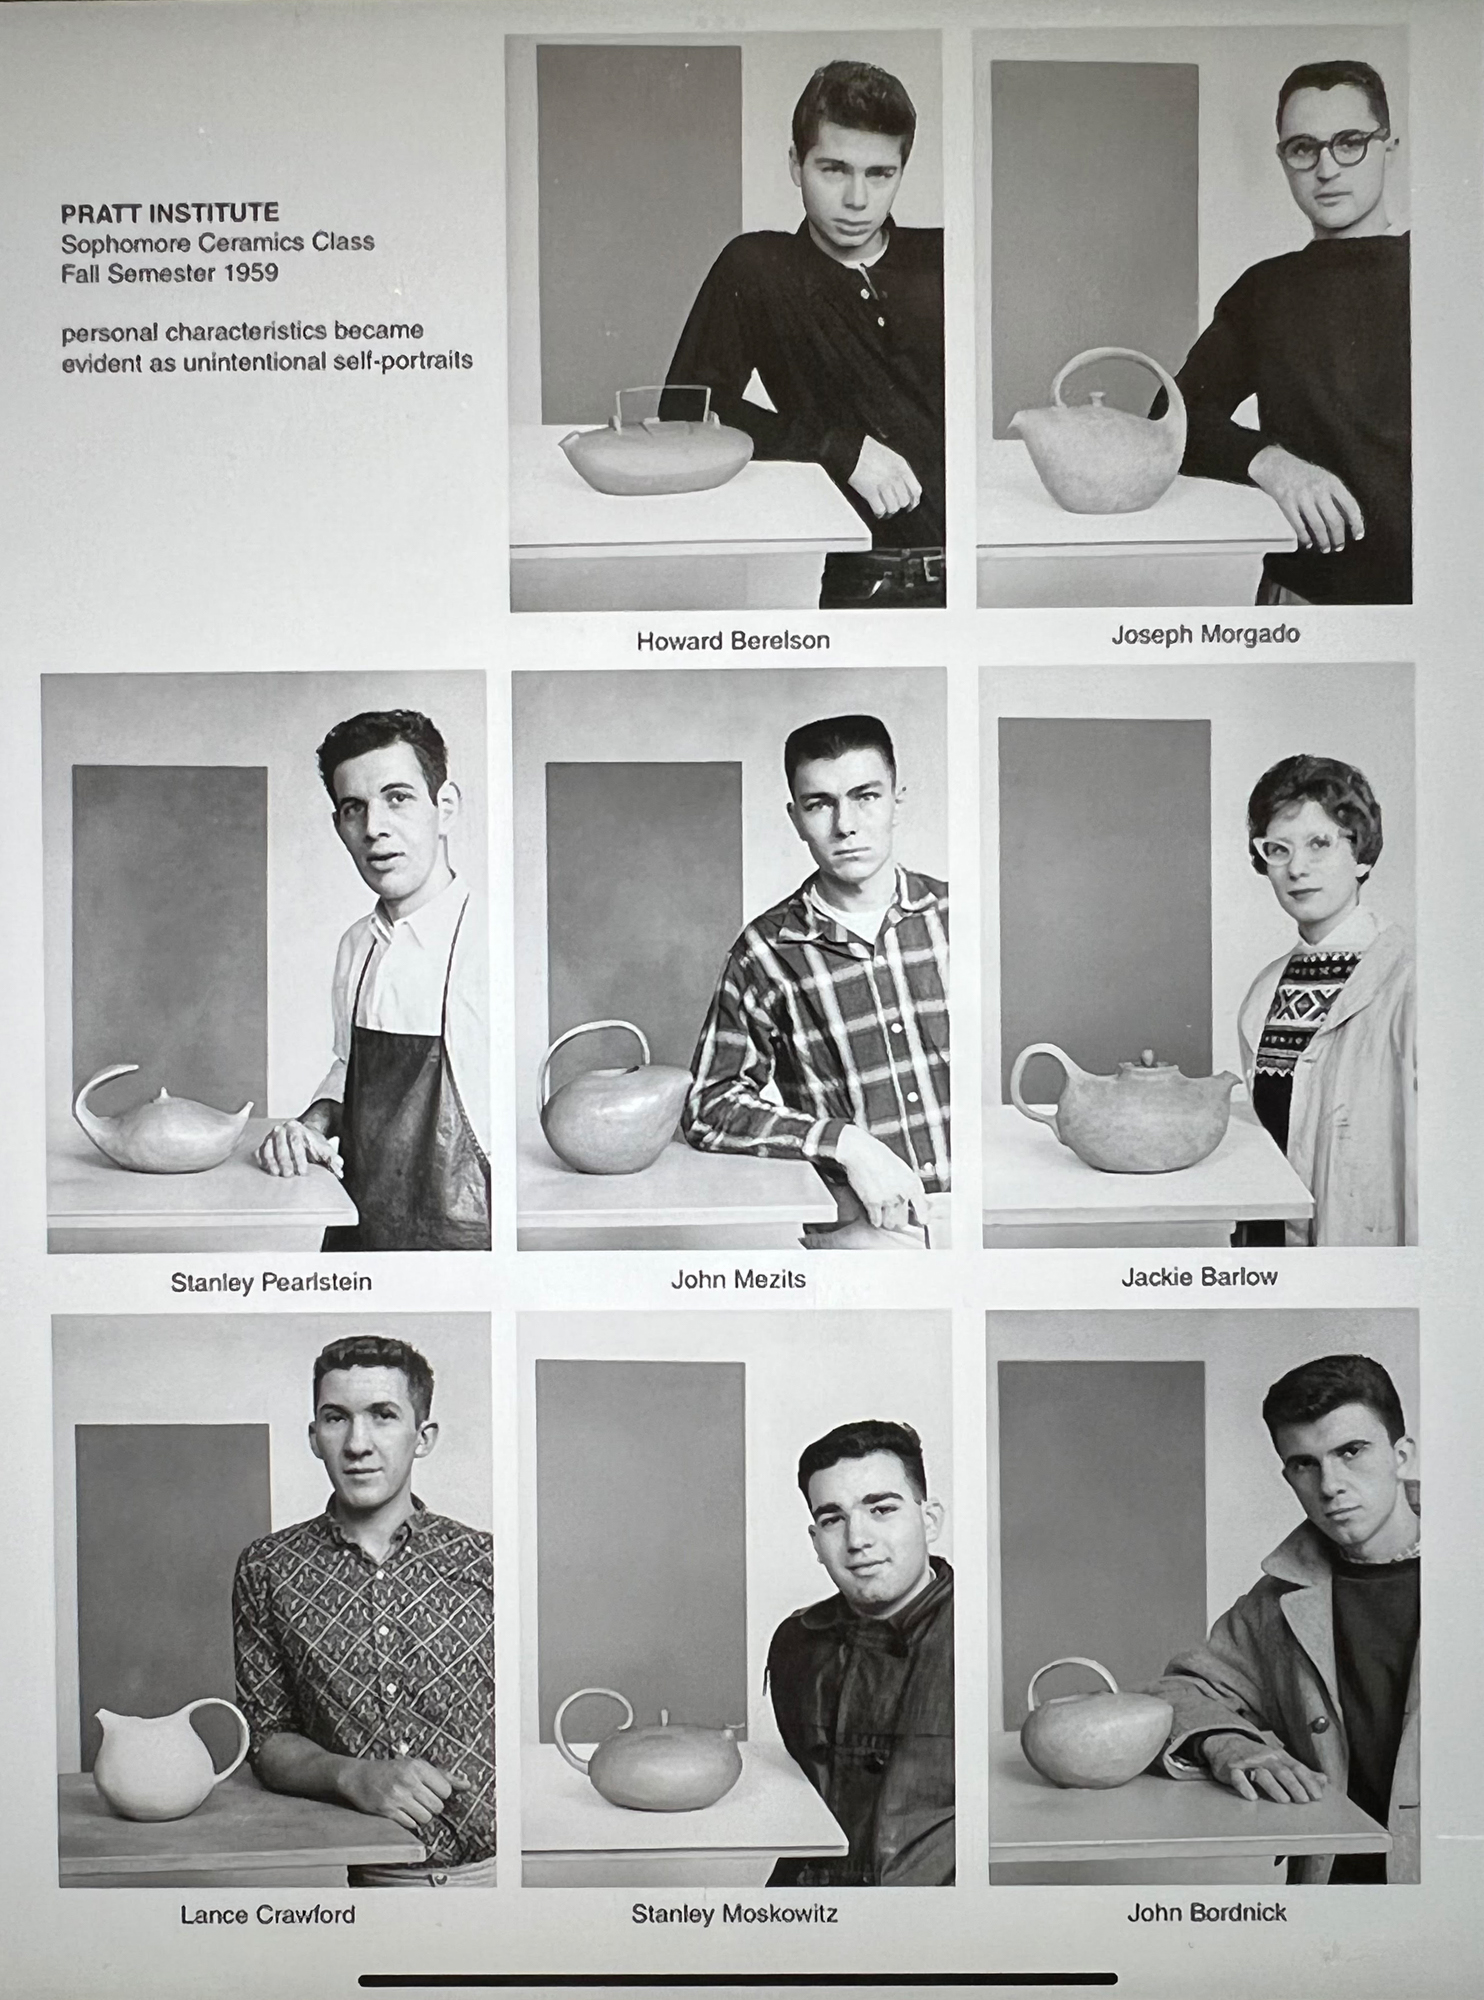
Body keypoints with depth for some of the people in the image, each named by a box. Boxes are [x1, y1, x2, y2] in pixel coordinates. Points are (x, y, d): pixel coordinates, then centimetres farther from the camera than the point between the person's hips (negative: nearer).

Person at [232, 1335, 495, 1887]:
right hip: (366, 1879, 1)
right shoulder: (268, 1572, 9)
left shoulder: (484, 1562, 5)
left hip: (491, 1868, 0)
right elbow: (268, 1737, 11)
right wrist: (352, 1776, -8)